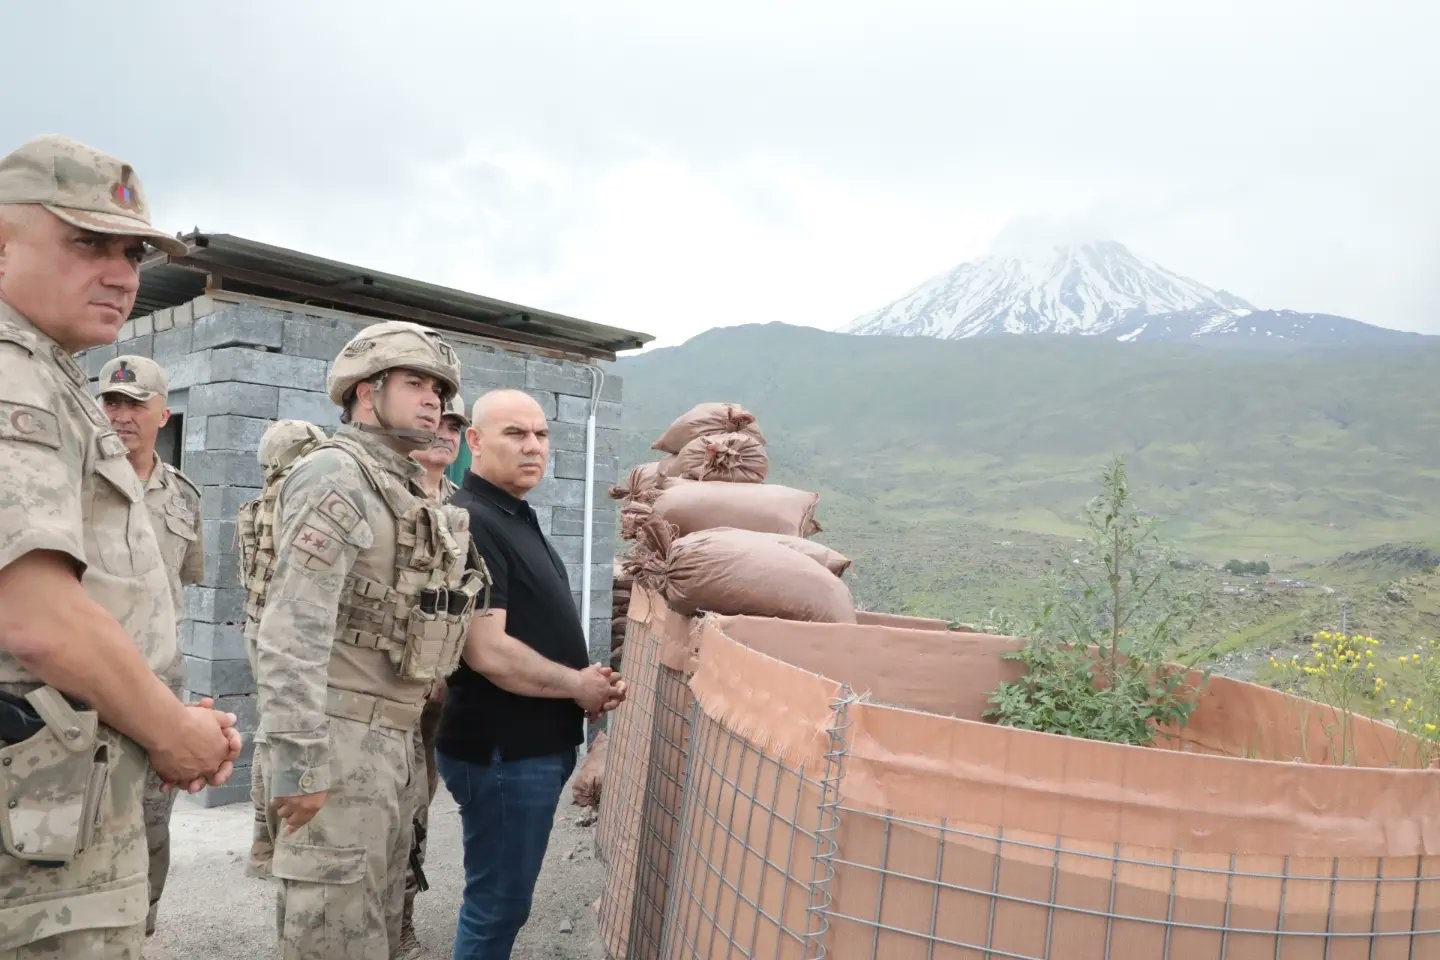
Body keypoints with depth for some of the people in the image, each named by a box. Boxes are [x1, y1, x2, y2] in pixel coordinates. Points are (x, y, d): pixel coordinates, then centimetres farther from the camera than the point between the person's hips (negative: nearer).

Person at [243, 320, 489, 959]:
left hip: (388, 737, 9)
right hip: (338, 736, -9)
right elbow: (294, 631, -21)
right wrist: (298, 762, -24)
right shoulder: (336, 474, -13)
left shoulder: (403, 490, 15)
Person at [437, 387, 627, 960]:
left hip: (534, 744, 10)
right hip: (503, 751, -10)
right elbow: (487, 651, -27)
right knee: (498, 904, 5)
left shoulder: (516, 518, 12)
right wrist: (578, 686, -14)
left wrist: (590, 683, 3)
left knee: (499, 897, 22)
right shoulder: (471, 523, -20)